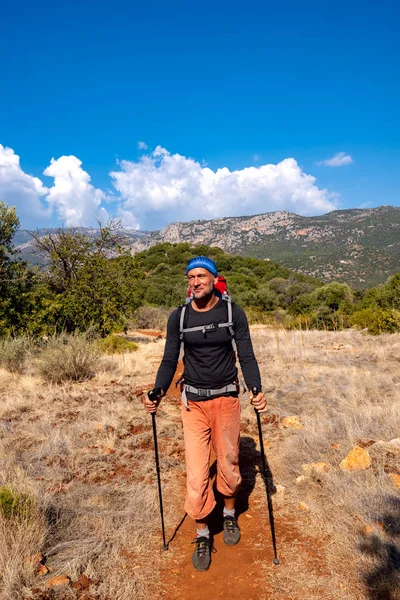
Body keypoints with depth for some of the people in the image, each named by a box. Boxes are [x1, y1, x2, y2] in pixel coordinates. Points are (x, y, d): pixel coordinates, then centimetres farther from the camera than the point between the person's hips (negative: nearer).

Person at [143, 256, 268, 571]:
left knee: (229, 465, 14)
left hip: (227, 398, 0)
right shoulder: (178, 317, -3)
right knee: (196, 472, 0)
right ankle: (202, 535, 23)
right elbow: (170, 360, 1)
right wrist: (158, 392, -13)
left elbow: (246, 355, -6)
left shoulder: (234, 313, -7)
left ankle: (230, 515, 43)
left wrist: (257, 390, -21)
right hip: (193, 402, 1)